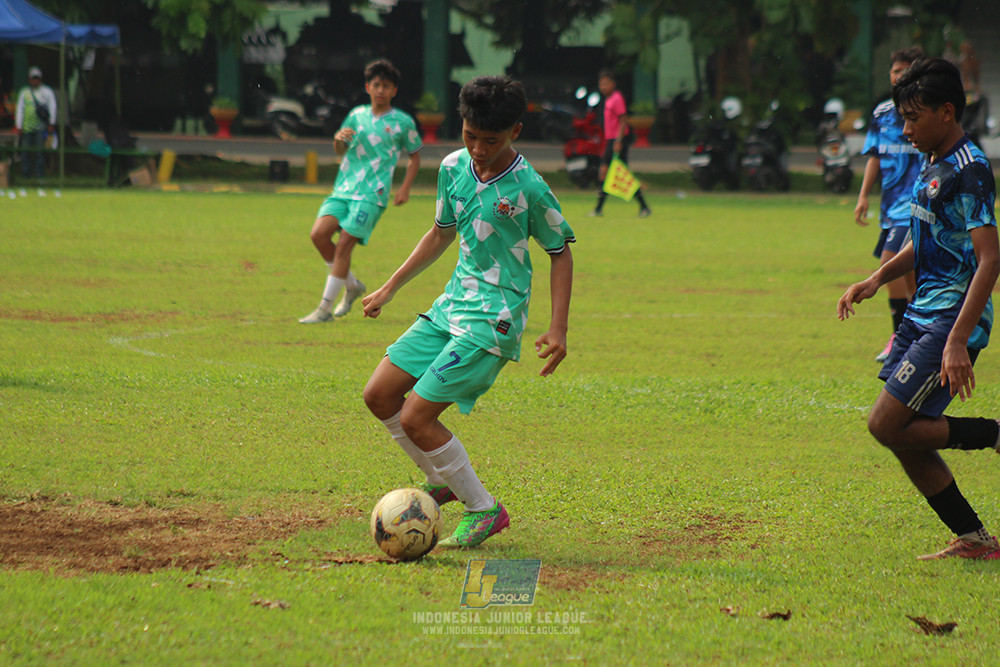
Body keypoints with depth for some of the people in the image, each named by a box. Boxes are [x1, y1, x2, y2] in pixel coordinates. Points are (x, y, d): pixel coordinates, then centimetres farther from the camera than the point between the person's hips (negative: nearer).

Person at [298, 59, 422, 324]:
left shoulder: (403, 122, 2)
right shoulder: (357, 115, 13)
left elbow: (415, 156, 13)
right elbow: (340, 150, 22)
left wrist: (405, 188, 1)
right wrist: (339, 138, -2)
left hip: (372, 194, -5)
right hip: (344, 189, 5)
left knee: (344, 245, -14)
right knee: (319, 234, -12)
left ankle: (325, 308, -8)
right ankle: (352, 285, 10)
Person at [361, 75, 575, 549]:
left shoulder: (529, 188, -14)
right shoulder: (453, 168, 3)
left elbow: (560, 253, -3)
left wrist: (558, 329, -10)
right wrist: (389, 289, 22)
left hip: (493, 319, -7)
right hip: (452, 304, 7)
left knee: (417, 418, -14)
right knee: (380, 394, 3)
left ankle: (484, 511, 1)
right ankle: (443, 482, 21)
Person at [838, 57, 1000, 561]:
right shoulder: (932, 164, 14)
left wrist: (958, 341, -29)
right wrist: (876, 280, 11)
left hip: (952, 322, -9)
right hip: (922, 315, 9)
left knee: (888, 426, -15)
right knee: (904, 436, 5)